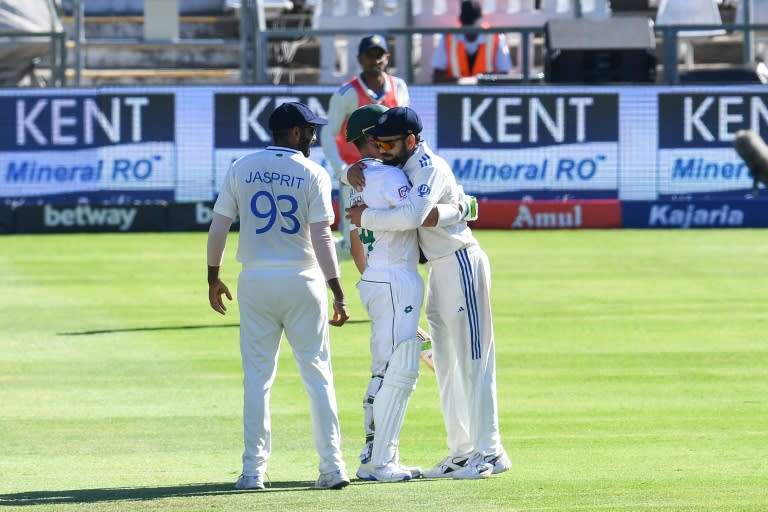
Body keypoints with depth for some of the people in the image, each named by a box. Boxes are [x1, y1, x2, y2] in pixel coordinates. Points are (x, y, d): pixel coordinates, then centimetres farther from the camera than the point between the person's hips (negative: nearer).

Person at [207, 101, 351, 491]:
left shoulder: (241, 169, 2)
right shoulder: (313, 174, -6)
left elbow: (217, 228, 1)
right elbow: (321, 238, -12)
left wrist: (213, 278, 13)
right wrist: (338, 294, -11)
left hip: (255, 282, 2)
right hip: (302, 283, -2)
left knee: (257, 376, 6)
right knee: (317, 374, 6)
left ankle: (254, 470, 2)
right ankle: (332, 466, 4)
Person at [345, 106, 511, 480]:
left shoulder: (429, 168, -20)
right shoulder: (400, 166, 8)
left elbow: (412, 215, -36)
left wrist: (366, 218, -24)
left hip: (461, 265, -10)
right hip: (439, 271, 10)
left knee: (473, 361, -8)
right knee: (446, 365, 12)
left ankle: (489, 452, -7)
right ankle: (461, 452, 18)